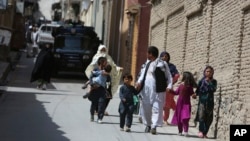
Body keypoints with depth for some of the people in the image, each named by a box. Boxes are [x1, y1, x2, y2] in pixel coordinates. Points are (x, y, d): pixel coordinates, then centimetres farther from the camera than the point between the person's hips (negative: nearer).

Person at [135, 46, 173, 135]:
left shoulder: (162, 64, -2)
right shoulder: (147, 63, 14)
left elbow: (168, 76, -1)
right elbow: (143, 73, 14)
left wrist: (169, 86, -14)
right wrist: (139, 81, -4)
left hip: (157, 90, -5)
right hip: (145, 89, 6)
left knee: (157, 107, -7)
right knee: (145, 107, 9)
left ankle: (154, 126, -7)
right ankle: (148, 124, 23)